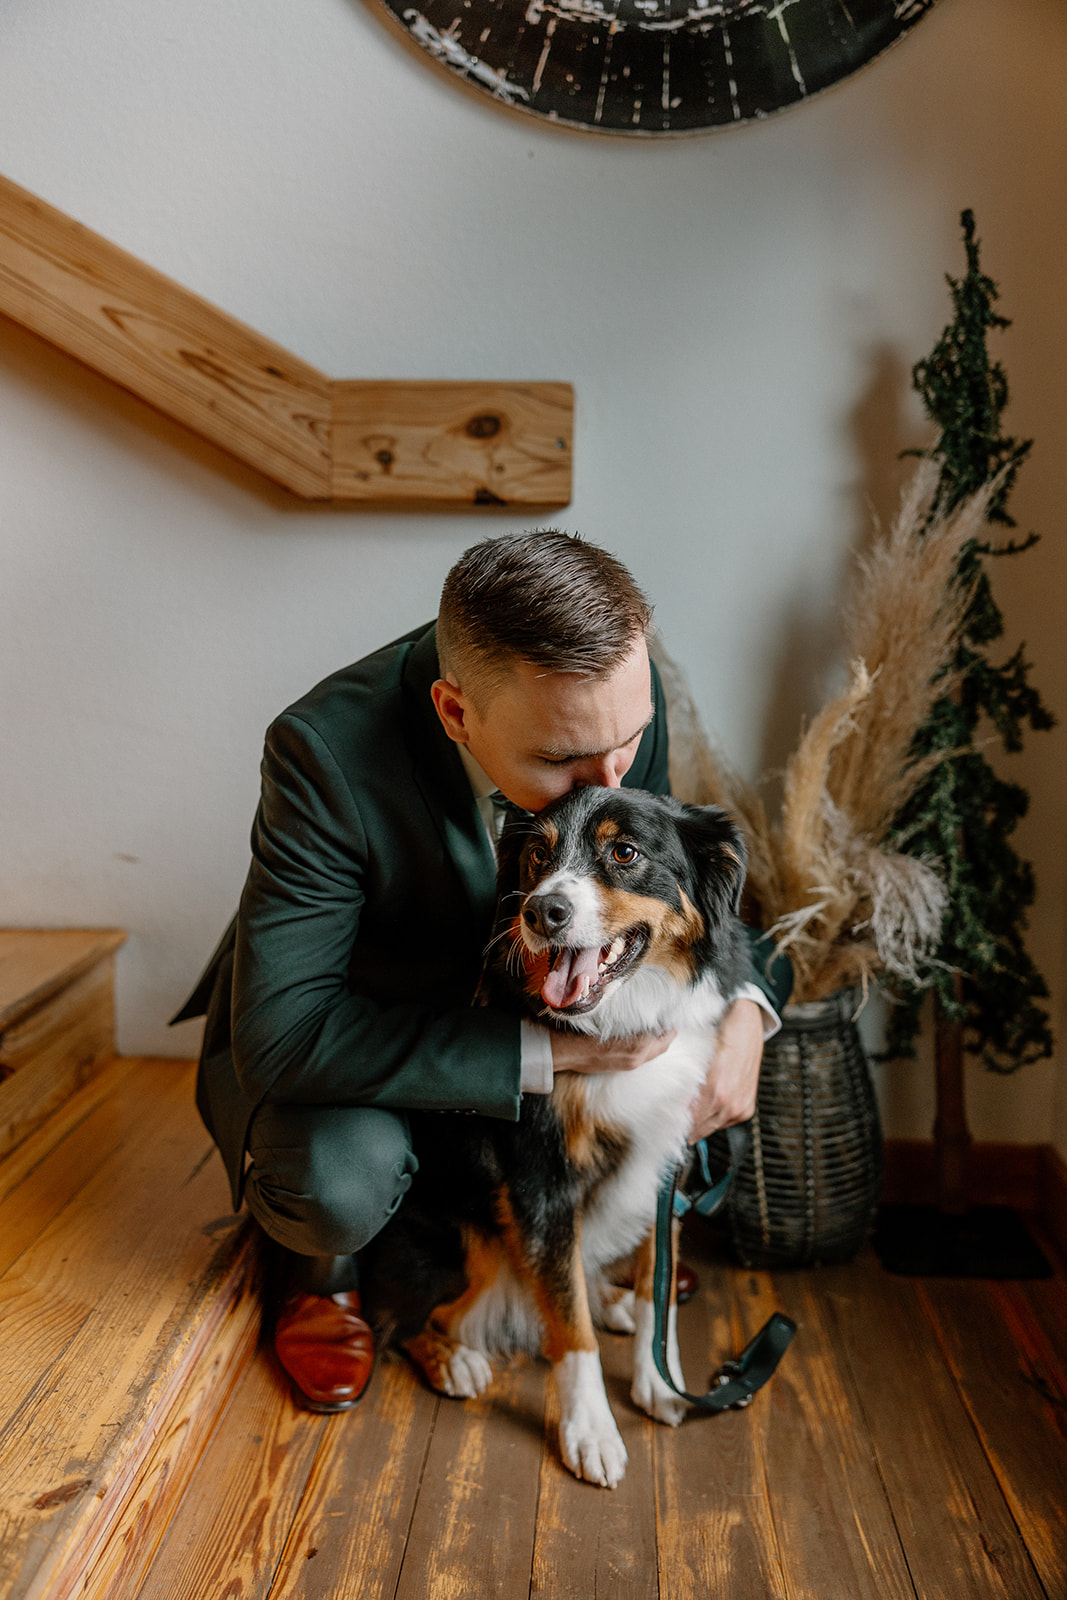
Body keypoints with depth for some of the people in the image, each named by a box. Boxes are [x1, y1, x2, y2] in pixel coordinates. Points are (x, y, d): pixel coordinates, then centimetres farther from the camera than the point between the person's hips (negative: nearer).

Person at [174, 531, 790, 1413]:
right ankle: (327, 1265, 6)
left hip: (514, 995, 5)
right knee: (342, 1181, -34)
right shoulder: (328, 751, -37)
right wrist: (545, 1051, -41)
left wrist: (743, 1006, -24)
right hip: (353, 1031, -4)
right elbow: (280, 1035, -38)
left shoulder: (619, 693, -22)